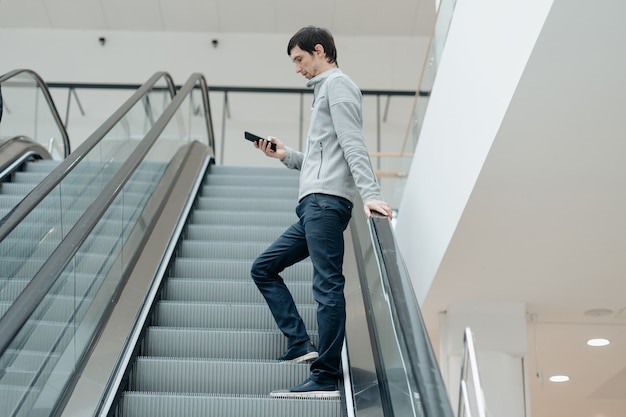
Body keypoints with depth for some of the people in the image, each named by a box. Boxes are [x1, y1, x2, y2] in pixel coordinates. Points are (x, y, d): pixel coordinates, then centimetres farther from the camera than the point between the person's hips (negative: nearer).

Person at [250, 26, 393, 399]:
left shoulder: (337, 84, 1)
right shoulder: (325, 89, 29)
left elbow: (353, 146, -14)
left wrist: (370, 193, -24)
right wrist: (286, 155, 20)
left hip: (326, 200, -11)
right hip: (315, 204, 11)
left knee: (328, 286, -12)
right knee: (263, 268, 11)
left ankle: (326, 378, -13)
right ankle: (301, 344, 3)